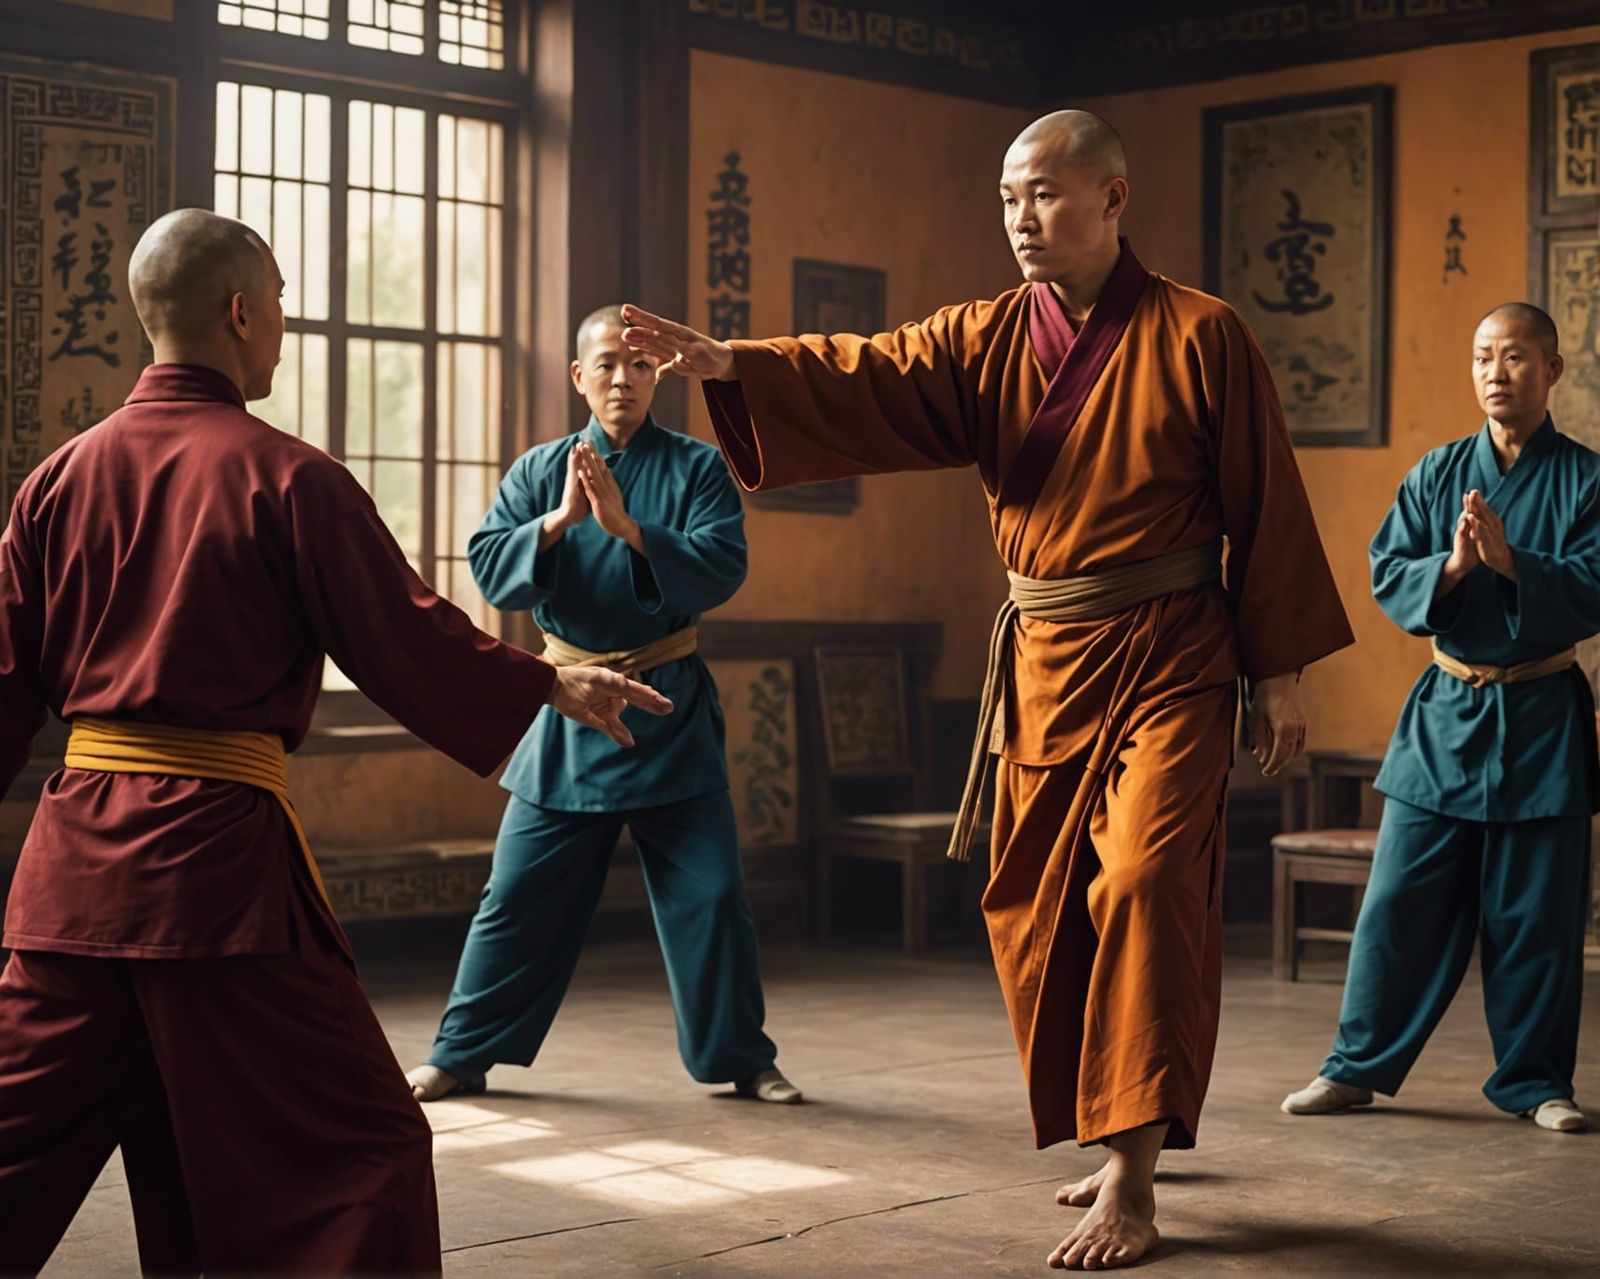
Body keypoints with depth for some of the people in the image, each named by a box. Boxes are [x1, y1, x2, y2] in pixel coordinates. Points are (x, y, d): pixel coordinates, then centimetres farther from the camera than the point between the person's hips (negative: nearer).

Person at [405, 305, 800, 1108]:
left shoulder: (697, 469, -1)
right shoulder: (539, 471, 3)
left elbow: (721, 570, -15)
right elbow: (490, 571, -8)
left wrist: (626, 526, -25)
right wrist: (560, 519, -23)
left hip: (671, 710, -1)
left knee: (709, 896, 3)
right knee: (519, 896, 5)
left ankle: (741, 1059, 18)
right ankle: (462, 1056, 18)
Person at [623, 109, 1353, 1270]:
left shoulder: (1198, 335, -7)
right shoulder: (988, 338, 5)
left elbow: (1268, 508, -4)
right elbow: (865, 378, -10)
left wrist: (1281, 673, -3)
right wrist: (723, 362, -26)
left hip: (1167, 661, -5)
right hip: (1042, 663, 5)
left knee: (1144, 888, -15)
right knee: (1035, 912, 9)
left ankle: (1133, 1183, -8)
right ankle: (1120, 1133, 27)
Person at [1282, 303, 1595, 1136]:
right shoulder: (1436, 474, 6)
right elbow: (1386, 576, 1)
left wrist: (1509, 560, -23)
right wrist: (1450, 565, -18)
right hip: (1444, 713, 2)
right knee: (1401, 899, 3)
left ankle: (1533, 1079, 19)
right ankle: (1358, 1067, 14)